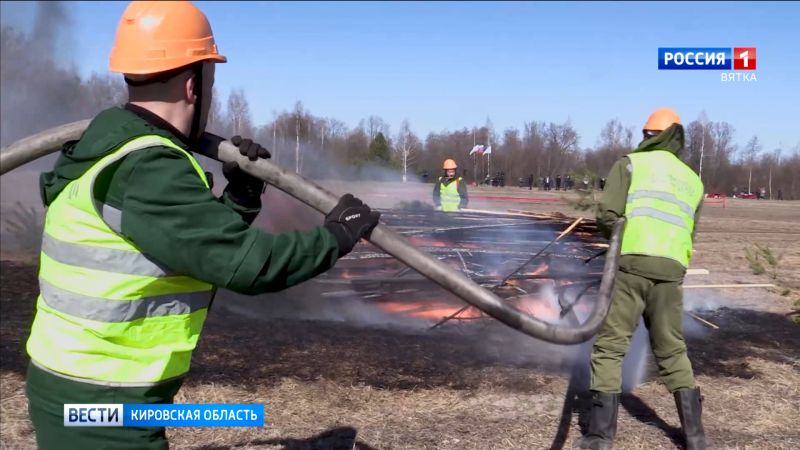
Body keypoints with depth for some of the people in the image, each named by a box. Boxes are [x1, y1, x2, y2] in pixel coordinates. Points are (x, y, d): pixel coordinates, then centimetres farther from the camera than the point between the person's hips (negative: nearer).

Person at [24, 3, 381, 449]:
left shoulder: (118, 153, 10)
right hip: (98, 405, -10)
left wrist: (243, 194, 2)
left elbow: (208, 247, 15)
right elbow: (245, 262, -25)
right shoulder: (146, 170, -23)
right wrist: (337, 234, -12)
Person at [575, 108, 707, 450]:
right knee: (672, 350, 17)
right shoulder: (693, 180, 23)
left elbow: (607, 215, -3)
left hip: (633, 262, -4)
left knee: (610, 345, 1)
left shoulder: (630, 163, 9)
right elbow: (688, 233, 20)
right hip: (672, 269, 4)